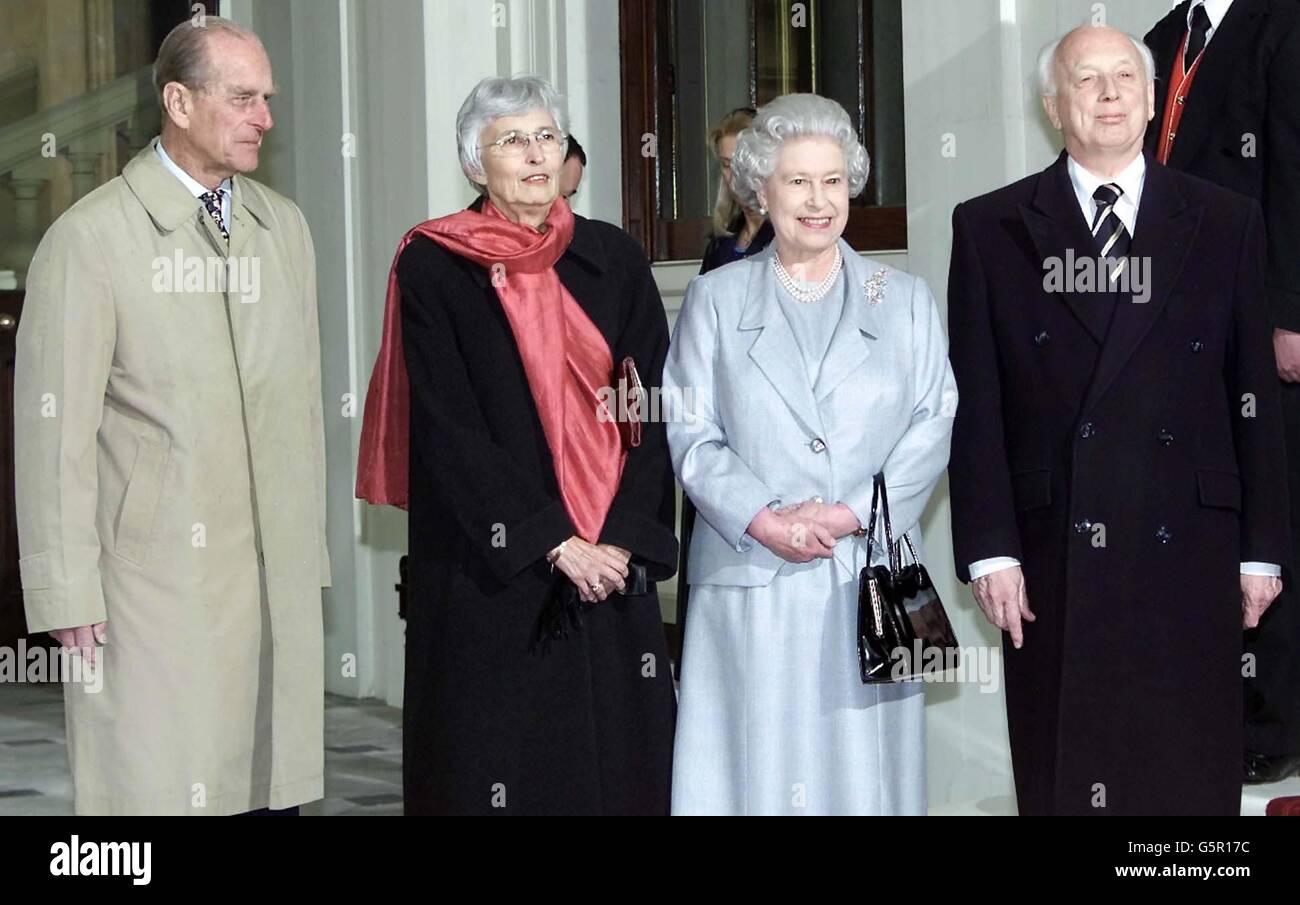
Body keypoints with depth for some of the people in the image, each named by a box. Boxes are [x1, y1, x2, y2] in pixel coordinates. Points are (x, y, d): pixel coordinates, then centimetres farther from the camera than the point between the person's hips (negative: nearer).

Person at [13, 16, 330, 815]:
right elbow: (55, 427, -7)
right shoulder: (92, 239, -5)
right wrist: (69, 593, -10)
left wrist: (312, 554, 13)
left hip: (279, 585, 5)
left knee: (272, 783, 5)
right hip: (153, 586, -5)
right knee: (157, 790, -5)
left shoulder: (285, 226, 14)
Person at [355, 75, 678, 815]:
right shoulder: (433, 267, -2)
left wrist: (622, 538, -9)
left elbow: (653, 412, 4)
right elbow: (450, 429, -8)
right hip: (489, 576, -3)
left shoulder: (615, 260, 8)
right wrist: (553, 544, -13)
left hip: (612, 564, 3)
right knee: (497, 771, -3)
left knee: (618, 765, 2)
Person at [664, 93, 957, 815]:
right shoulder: (715, 300, 9)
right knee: (760, 765, -1)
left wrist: (852, 513, -11)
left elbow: (934, 424, 2)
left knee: (864, 768, 1)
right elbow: (690, 434, 2)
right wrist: (763, 520, -13)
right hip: (750, 582, -1)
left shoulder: (904, 299, 11)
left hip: (870, 575, 1)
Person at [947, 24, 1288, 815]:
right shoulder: (992, 230, 5)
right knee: (1062, 777, 5)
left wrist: (1262, 548, 4)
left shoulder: (1226, 224, 8)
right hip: (1055, 558, -1)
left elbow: (1254, 395, 7)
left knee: (1194, 778, 4)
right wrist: (989, 548, -5)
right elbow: (977, 405, 2)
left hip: (1187, 551, 1)